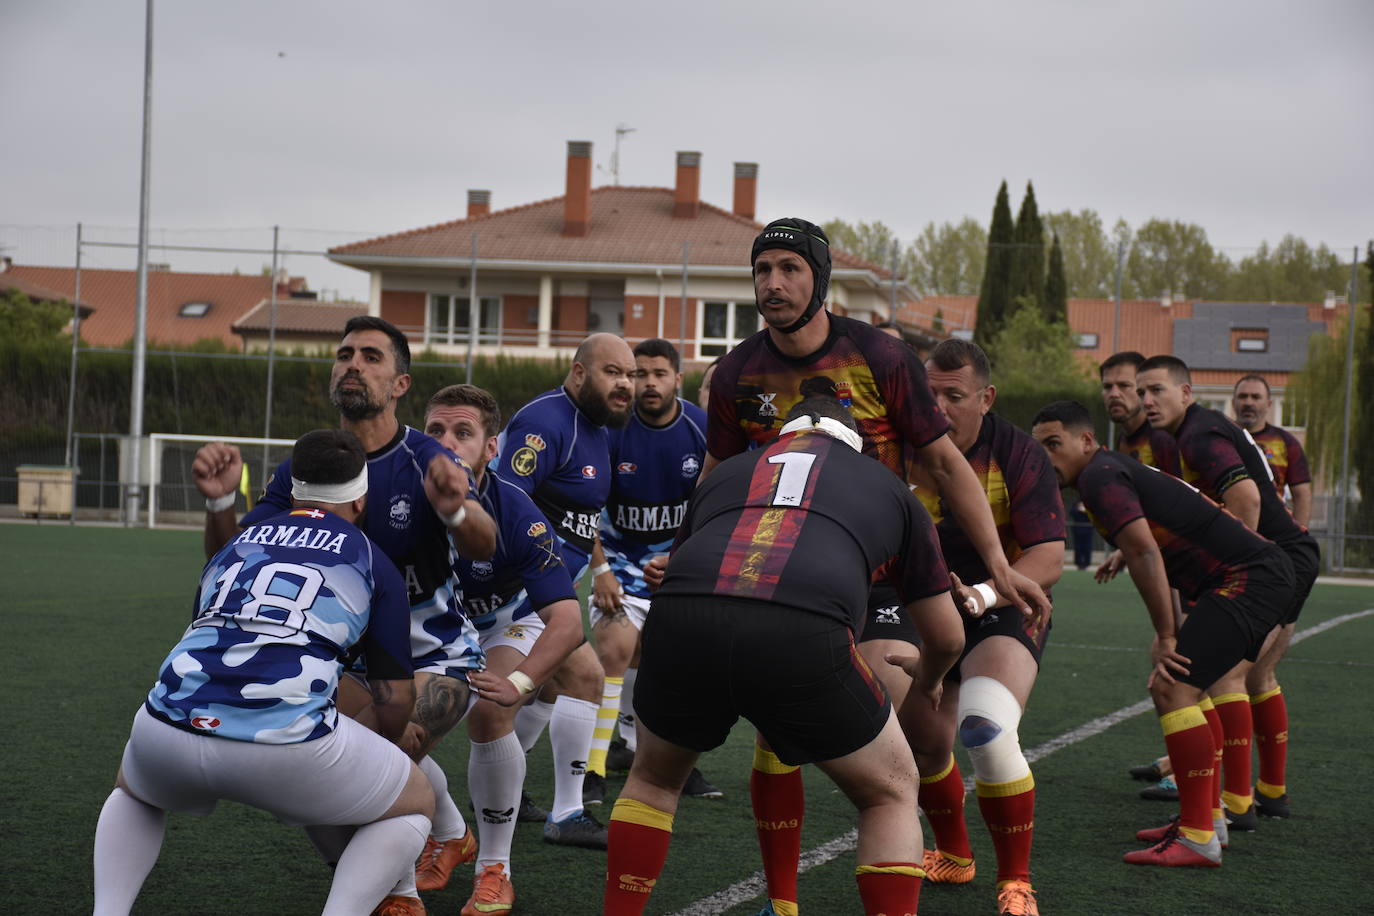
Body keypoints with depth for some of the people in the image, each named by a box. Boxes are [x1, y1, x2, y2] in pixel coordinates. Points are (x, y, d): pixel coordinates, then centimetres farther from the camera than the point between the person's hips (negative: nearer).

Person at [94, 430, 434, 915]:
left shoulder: (235, 545, 27)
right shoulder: (372, 564, 16)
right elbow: (395, 698, 18)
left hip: (170, 729, 4)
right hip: (285, 743, -4)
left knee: (133, 791, 39)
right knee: (415, 805, 22)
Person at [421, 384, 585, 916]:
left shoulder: (512, 514, -35)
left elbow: (567, 622, -39)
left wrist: (517, 684, -55)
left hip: (505, 621, -3)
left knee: (488, 715, -27)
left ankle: (494, 868, -9)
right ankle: (445, 838, 17)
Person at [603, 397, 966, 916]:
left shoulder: (727, 471, 36)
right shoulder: (887, 487, 31)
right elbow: (947, 637, 36)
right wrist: (927, 680, 59)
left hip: (681, 620, 2)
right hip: (804, 636, -2)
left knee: (652, 780, 32)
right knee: (892, 794, 21)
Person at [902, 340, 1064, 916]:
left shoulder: (1017, 454, -19)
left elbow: (1049, 559, -23)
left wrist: (985, 593, -41)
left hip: (1006, 615, -4)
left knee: (986, 729, -27)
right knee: (924, 740, 8)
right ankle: (953, 855, 39)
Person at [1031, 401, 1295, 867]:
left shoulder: (1100, 476, -11)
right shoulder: (1119, 470, 21)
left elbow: (1145, 554, -21)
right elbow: (1157, 554, 28)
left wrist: (1166, 637, -15)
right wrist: (1169, 634, 23)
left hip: (1248, 578, -11)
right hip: (1262, 571, 11)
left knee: (1174, 690, -17)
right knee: (1184, 687, 22)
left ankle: (1198, 839, -17)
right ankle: (1207, 817, 27)